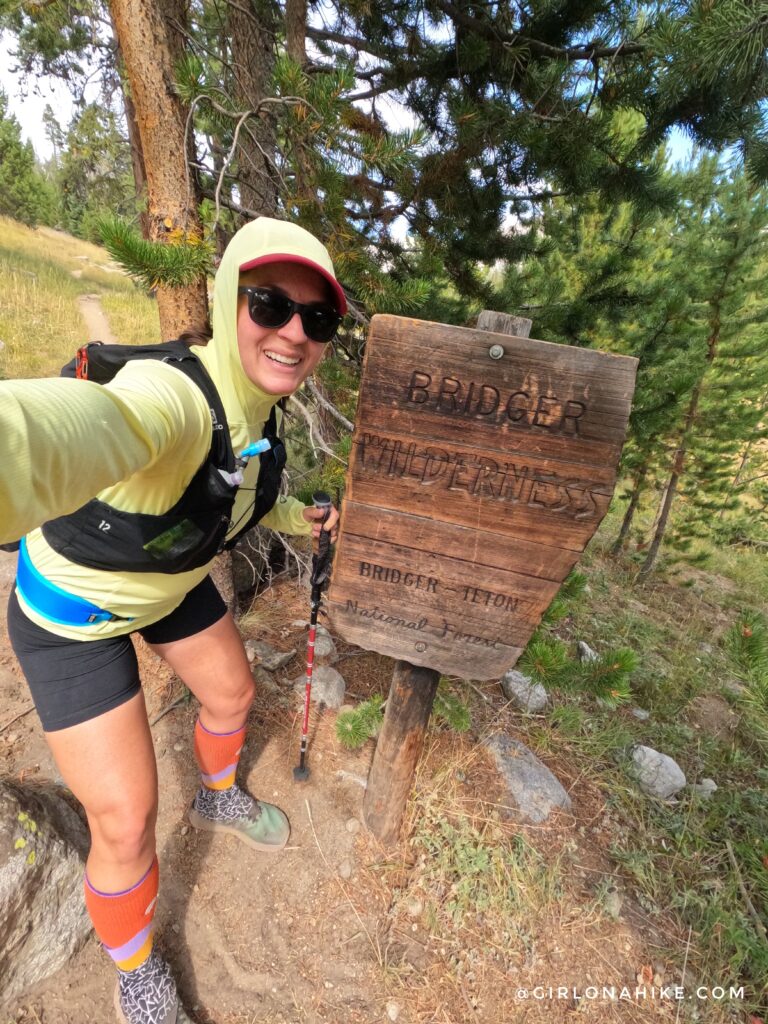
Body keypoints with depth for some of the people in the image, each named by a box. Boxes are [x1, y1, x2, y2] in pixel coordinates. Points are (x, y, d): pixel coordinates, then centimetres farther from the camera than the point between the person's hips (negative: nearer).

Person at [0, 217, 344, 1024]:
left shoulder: (258, 402, -11)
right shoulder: (171, 395, -37)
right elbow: (82, 429, -62)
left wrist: (299, 519, 16)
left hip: (170, 583, 7)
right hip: (75, 608, -6)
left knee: (231, 694, 23)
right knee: (127, 821, 1)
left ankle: (218, 799, 60)